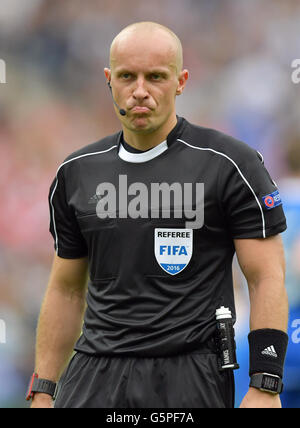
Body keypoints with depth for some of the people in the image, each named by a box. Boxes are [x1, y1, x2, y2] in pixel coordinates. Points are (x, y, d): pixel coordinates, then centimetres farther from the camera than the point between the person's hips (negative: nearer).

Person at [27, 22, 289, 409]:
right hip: (94, 376, 4)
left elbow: (267, 279, -4)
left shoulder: (230, 166, -3)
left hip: (189, 376, -3)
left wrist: (265, 387, -12)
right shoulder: (77, 173, 11)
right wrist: (41, 392, 13)